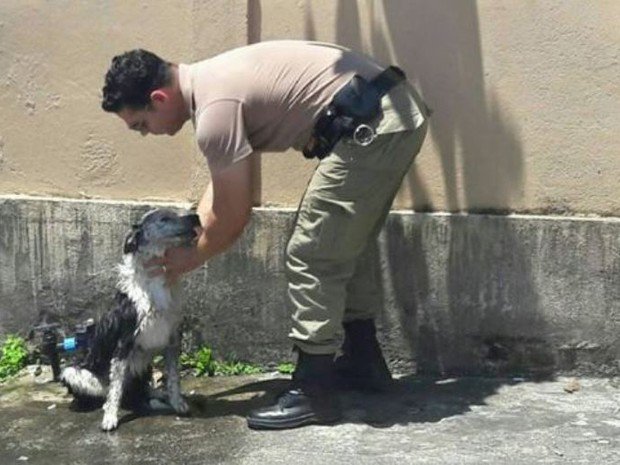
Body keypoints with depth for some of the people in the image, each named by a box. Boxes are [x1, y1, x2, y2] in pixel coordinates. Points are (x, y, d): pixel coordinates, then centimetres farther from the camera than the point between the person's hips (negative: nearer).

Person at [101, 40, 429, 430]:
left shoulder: (214, 110, -16)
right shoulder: (211, 80, 15)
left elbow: (234, 216, -8)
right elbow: (222, 191, 24)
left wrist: (191, 258, 9)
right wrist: (182, 241, 22)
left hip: (373, 126, -10)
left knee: (312, 257, -4)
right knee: (340, 249, 21)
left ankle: (313, 393, 4)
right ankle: (364, 360, 33)